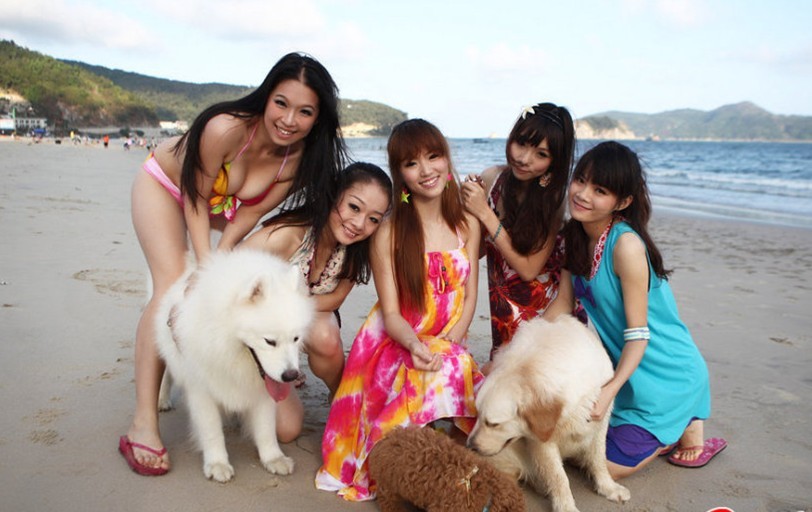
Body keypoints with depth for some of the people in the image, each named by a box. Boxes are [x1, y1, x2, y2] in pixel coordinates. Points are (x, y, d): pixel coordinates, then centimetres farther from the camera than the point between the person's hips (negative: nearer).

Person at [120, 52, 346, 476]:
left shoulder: (299, 157, -25)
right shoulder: (226, 129, -40)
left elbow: (253, 211, -16)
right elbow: (195, 198, -27)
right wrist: (206, 264, -31)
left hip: (224, 203, 6)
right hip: (165, 187, -6)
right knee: (173, 287, -20)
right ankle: (143, 424, -20)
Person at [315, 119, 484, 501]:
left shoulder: (467, 225, 5)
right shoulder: (389, 233, -7)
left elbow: (469, 298, 4)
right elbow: (390, 313, -8)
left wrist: (444, 346, -12)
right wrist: (416, 345, -29)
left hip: (450, 347, 3)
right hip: (396, 347, -3)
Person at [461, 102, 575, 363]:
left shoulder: (553, 198, -19)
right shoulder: (492, 179, -9)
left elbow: (529, 269, -21)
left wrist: (485, 213, -24)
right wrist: (467, 204, -20)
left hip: (550, 311, -3)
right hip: (504, 307, 3)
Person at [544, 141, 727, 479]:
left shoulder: (626, 245, -26)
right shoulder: (575, 236, -2)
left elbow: (638, 334, -24)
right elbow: (563, 303, 3)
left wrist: (610, 390, -33)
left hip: (665, 373, -8)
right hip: (622, 365, 8)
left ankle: (685, 425, 12)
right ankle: (672, 425, 24)